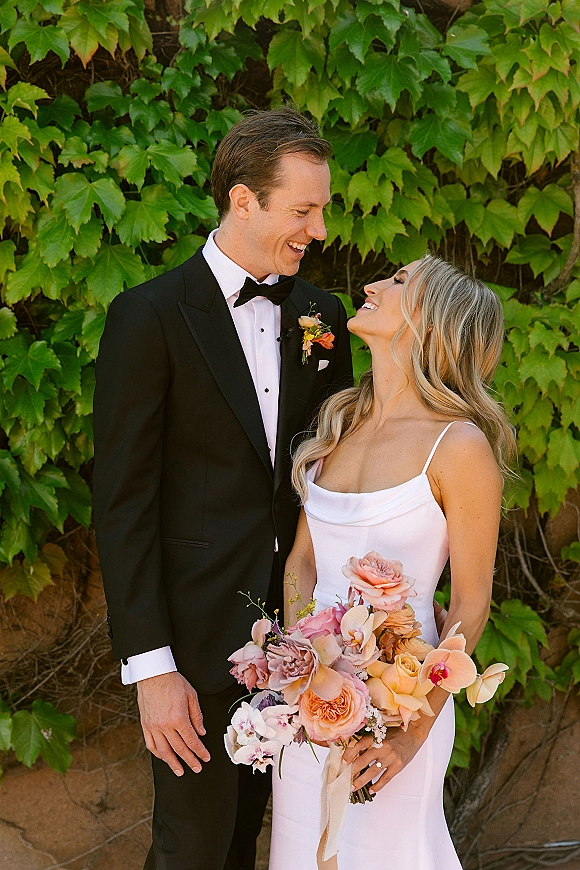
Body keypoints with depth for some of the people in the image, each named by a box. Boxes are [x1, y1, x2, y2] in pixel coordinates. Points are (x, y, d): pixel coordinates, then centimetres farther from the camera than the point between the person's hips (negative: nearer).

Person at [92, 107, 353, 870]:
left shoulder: (320, 316, 4)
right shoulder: (149, 318, -13)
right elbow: (122, 502, -14)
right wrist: (149, 665, -17)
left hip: (292, 625, 5)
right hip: (196, 631, -5)